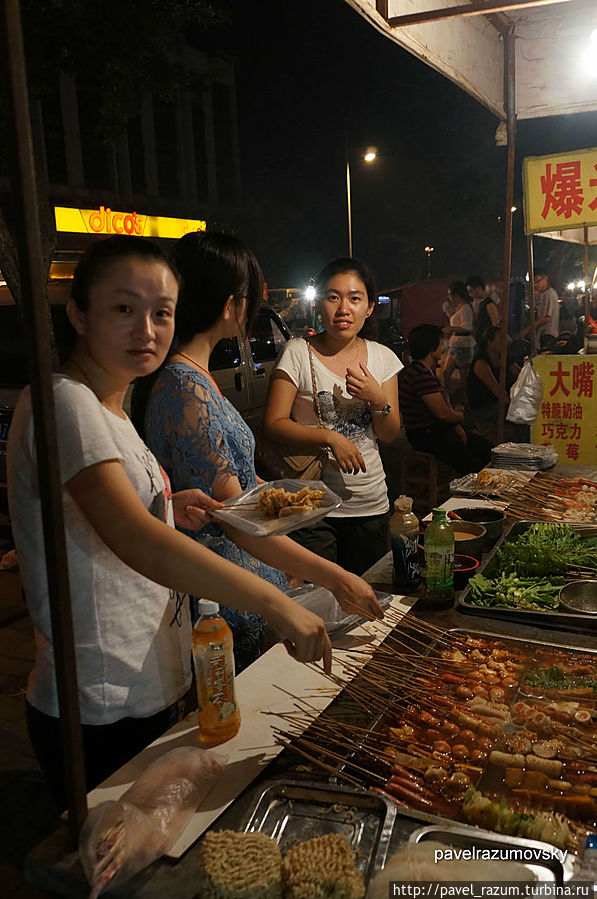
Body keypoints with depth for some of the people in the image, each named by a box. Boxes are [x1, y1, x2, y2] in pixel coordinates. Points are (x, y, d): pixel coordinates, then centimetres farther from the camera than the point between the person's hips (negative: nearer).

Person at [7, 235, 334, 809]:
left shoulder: (106, 406, 9)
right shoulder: (64, 404, -21)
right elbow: (136, 541, -34)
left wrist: (167, 510, 1)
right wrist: (274, 603, -35)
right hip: (102, 715, -9)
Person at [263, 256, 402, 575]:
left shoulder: (382, 357, 5)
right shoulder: (298, 352, -7)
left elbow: (390, 435, 7)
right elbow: (273, 424, -10)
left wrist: (378, 399, -13)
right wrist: (329, 437, -21)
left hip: (370, 504, 4)